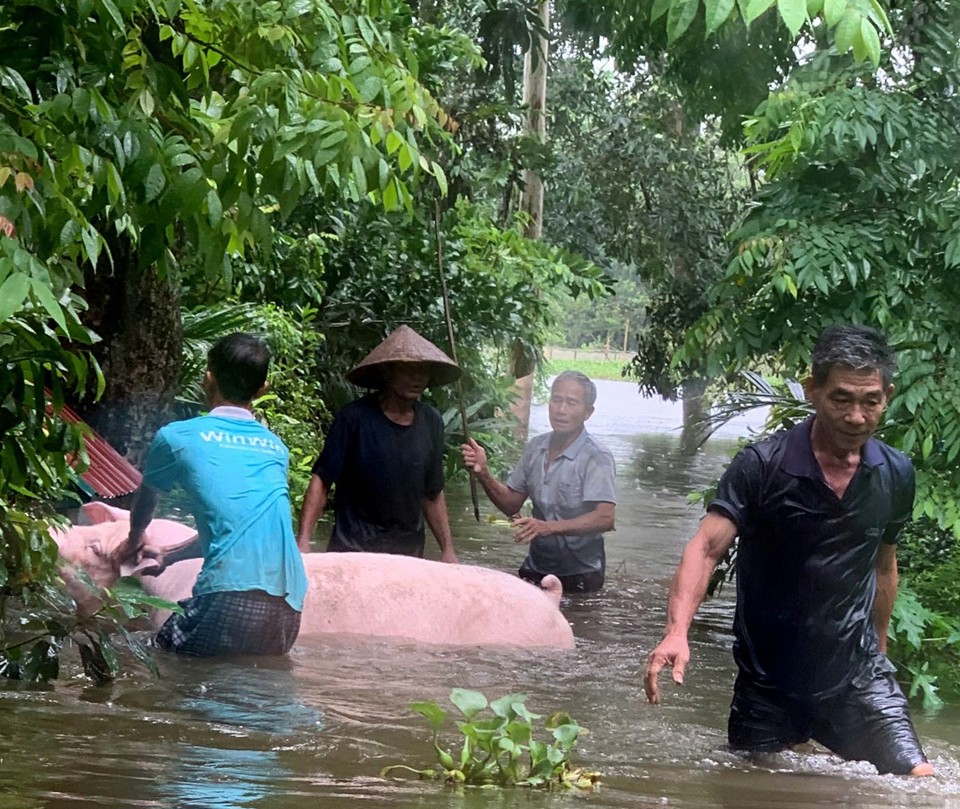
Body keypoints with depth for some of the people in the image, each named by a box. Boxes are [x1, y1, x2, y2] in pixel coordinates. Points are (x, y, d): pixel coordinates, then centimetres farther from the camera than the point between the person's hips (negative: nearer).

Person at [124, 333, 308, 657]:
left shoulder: (177, 437, 9)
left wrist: (135, 540, 54)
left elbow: (144, 505, 31)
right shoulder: (276, 448, 23)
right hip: (288, 606, 5)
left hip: (232, 595, -5)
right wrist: (170, 557, 50)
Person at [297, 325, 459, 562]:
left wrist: (448, 549, 9)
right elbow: (321, 481, -10)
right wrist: (303, 540, -20)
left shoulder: (431, 422, 4)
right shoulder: (355, 418, -11)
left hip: (409, 551, 4)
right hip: (353, 549, -4)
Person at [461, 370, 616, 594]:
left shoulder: (596, 457, -19)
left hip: (578, 577, -5)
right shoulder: (536, 448, 1)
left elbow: (605, 518, -30)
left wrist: (548, 527, -41)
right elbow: (512, 504, 7)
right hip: (535, 571, 6)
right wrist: (483, 475, -11)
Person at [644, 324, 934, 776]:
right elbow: (707, 547, -23)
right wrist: (677, 632, -38)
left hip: (856, 674, 2)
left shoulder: (895, 475, 0)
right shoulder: (762, 467, -14)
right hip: (768, 682, -2)